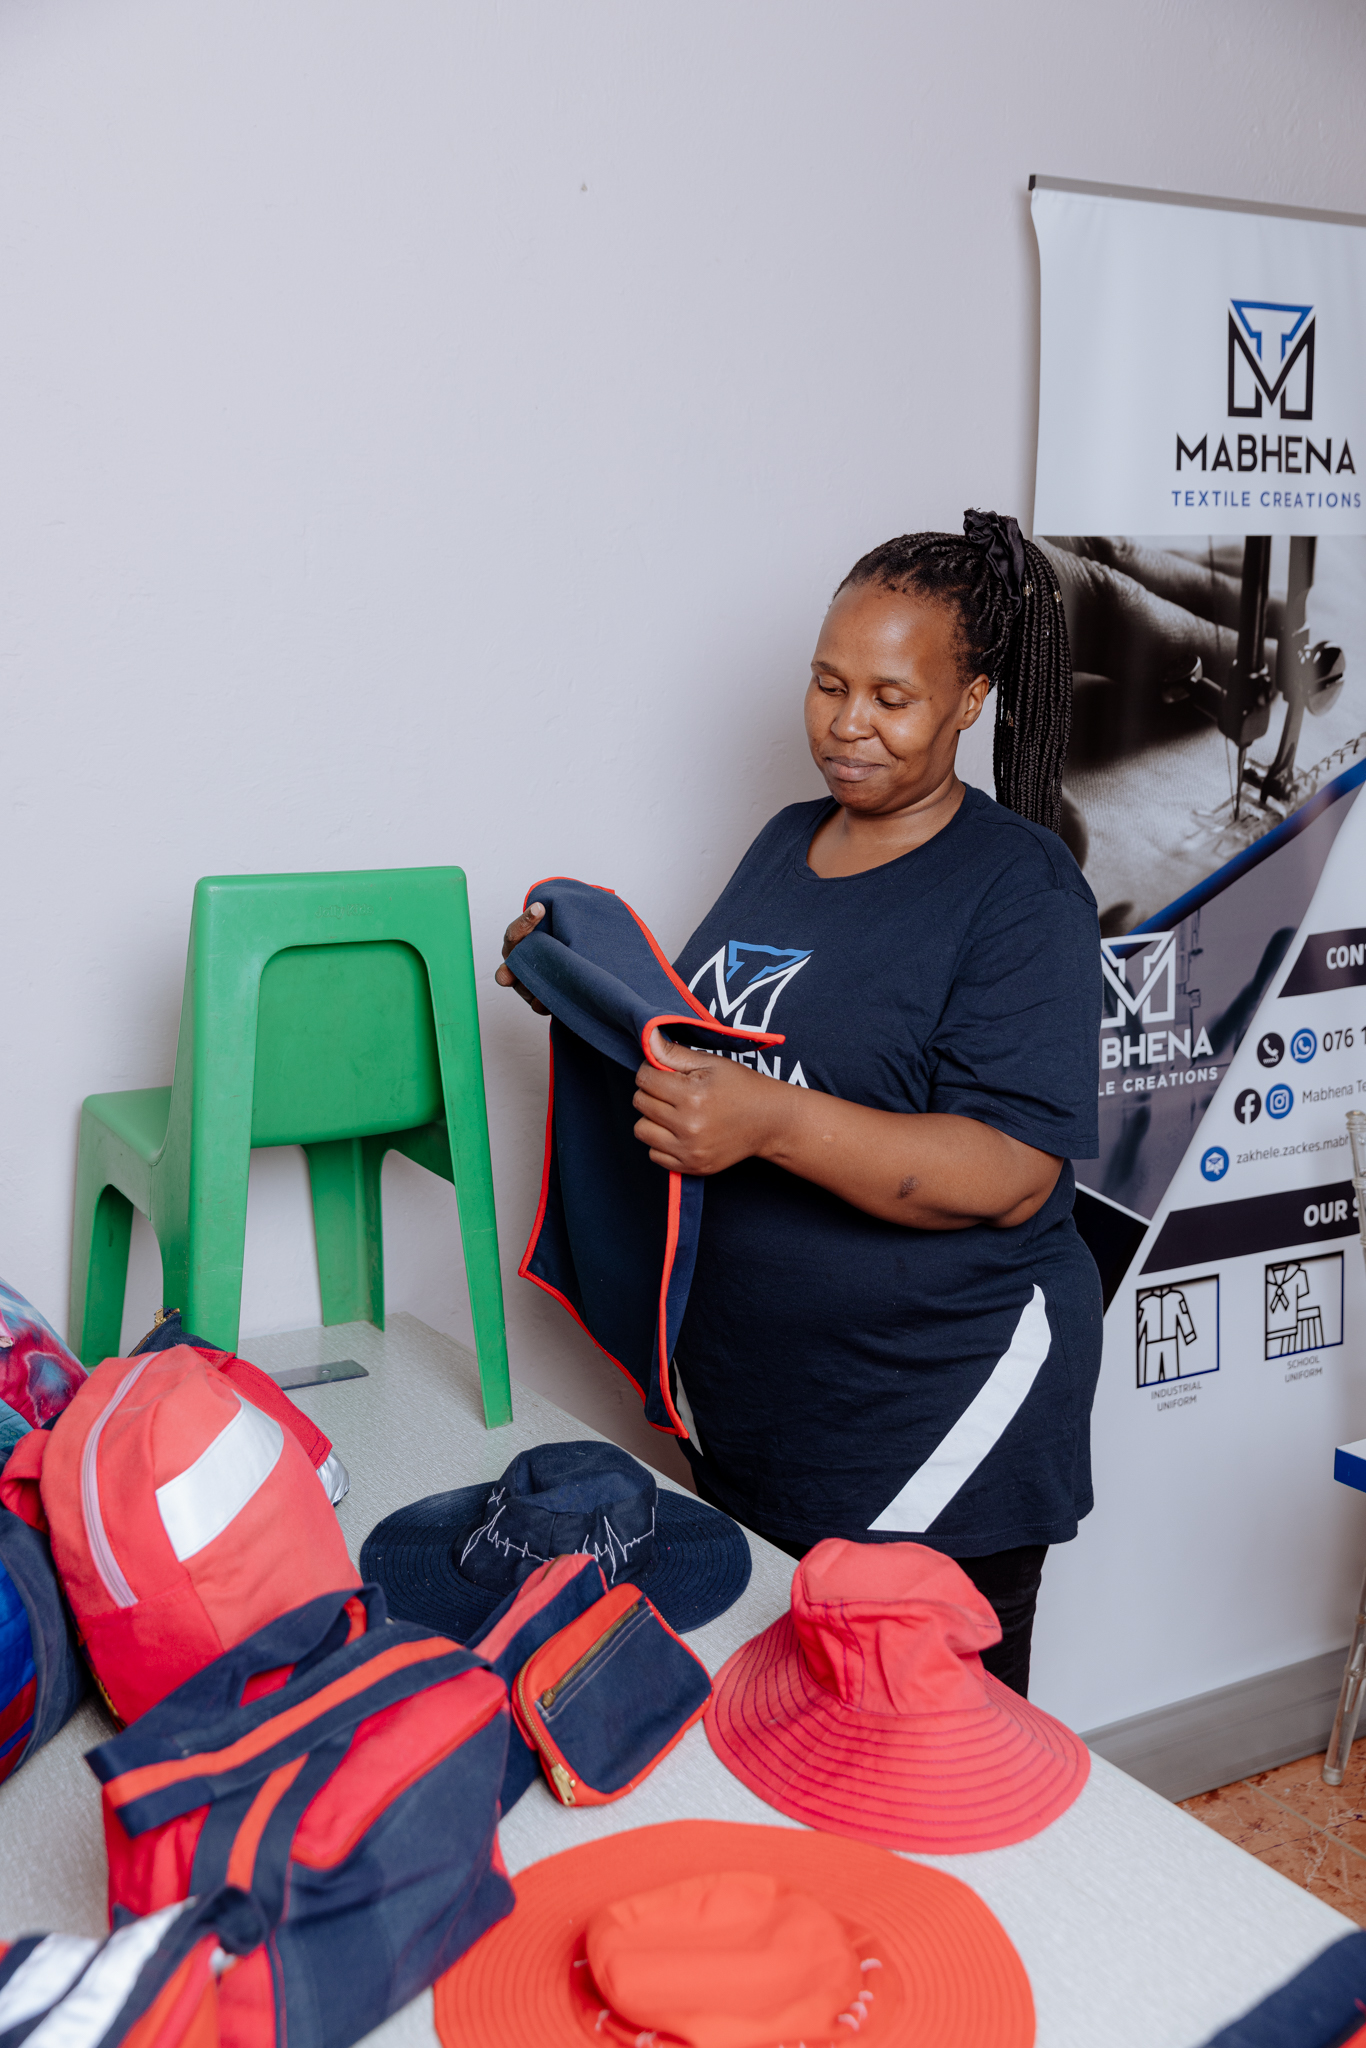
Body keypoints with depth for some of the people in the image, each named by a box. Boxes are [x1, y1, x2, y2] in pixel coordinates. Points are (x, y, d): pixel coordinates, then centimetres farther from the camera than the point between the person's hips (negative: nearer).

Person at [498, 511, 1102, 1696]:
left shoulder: (1018, 887, -13)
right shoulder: (787, 842, 9)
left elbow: (1012, 1176, -22)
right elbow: (708, 1037, 21)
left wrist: (772, 1124, -34)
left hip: (933, 1418, -6)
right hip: (743, 1406, 7)